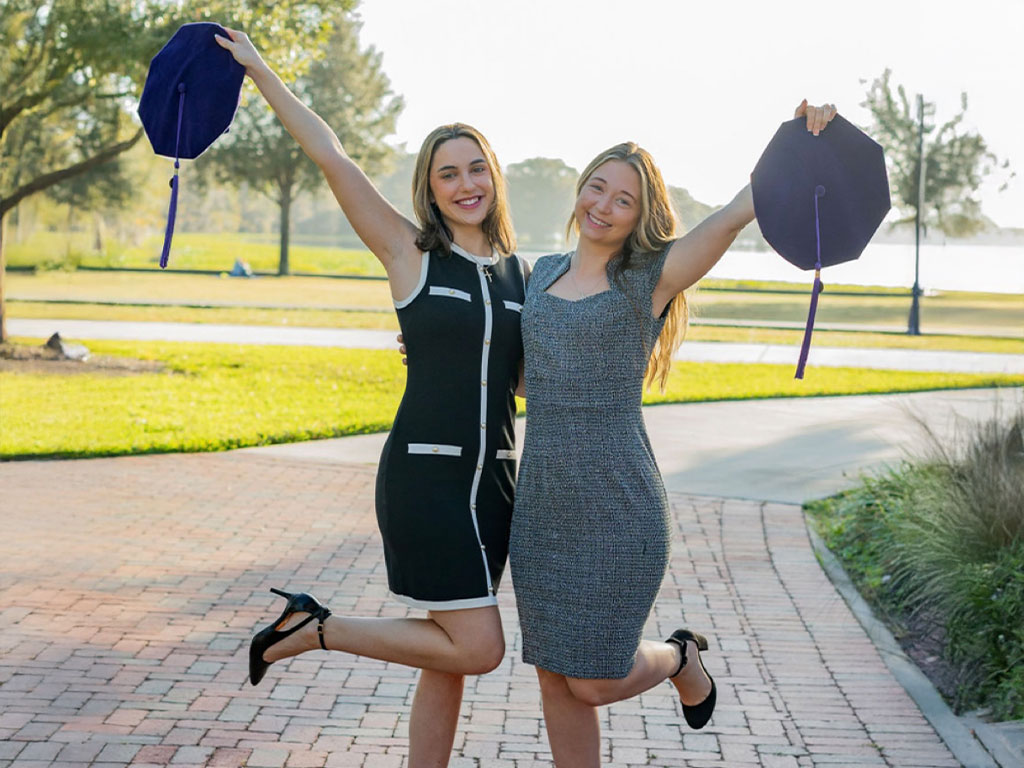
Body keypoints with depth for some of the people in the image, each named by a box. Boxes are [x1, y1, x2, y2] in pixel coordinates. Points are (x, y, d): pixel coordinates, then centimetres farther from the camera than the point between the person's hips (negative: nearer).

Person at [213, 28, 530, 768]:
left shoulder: (523, 275, 11)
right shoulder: (410, 253, -3)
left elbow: (532, 379, 13)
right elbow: (329, 154, -7)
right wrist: (259, 69, -6)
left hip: (491, 480, 5)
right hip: (424, 474, -5)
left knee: (453, 659, 10)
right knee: (477, 649, -9)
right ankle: (313, 627, 8)